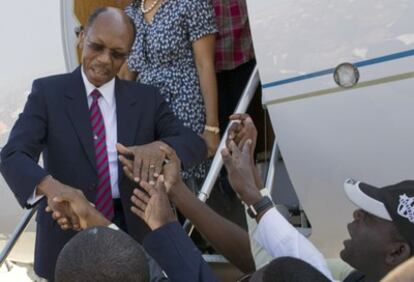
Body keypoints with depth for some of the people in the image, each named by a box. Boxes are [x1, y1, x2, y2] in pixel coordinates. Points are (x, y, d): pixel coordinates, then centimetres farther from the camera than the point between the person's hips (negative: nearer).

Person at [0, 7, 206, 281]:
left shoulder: (147, 98, 3)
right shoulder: (48, 92, -5)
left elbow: (196, 145, -4)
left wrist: (161, 146, -28)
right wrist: (50, 186, -39)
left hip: (134, 236, 2)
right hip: (69, 235, -1)